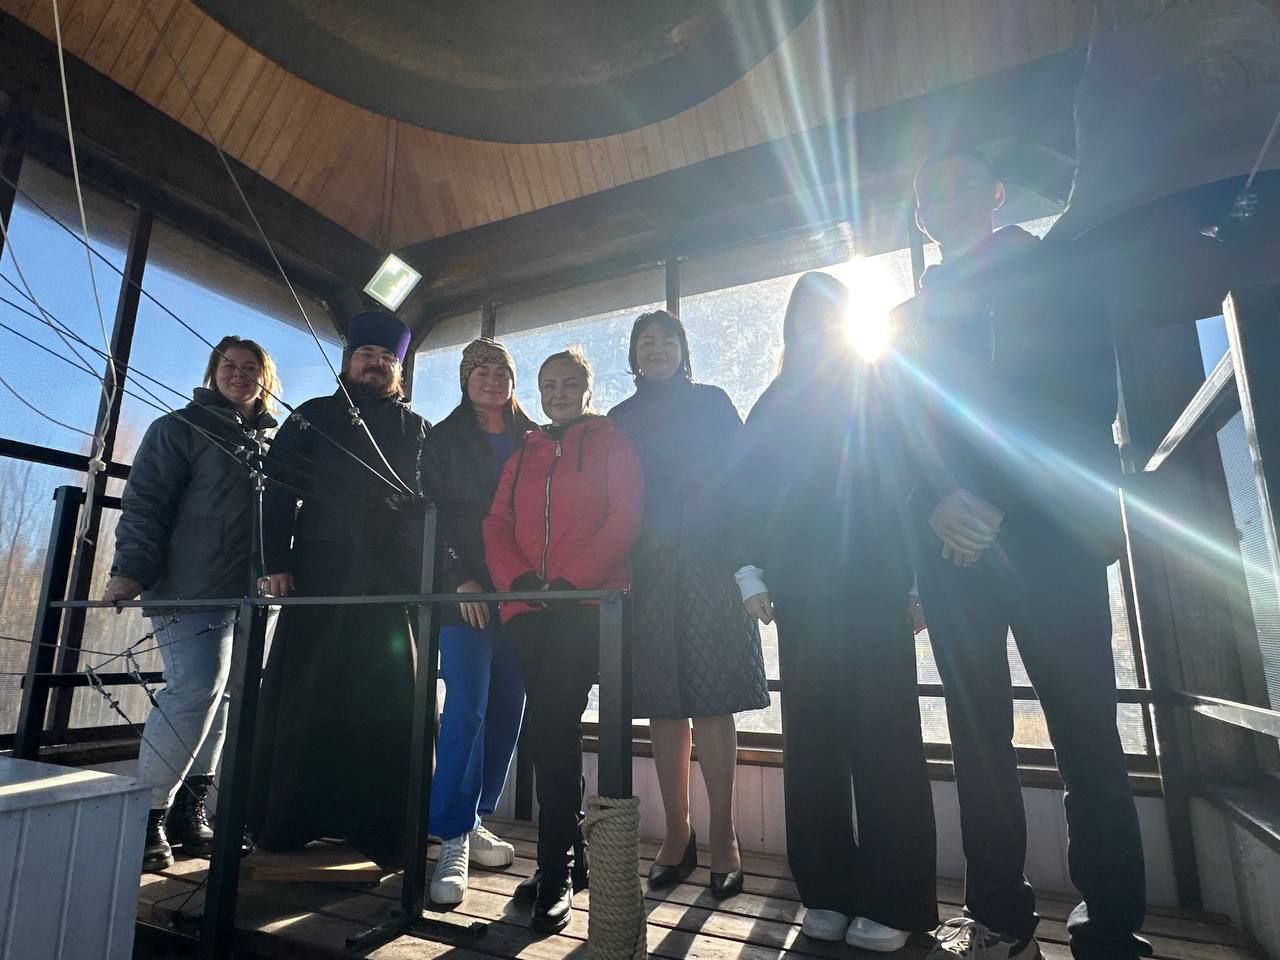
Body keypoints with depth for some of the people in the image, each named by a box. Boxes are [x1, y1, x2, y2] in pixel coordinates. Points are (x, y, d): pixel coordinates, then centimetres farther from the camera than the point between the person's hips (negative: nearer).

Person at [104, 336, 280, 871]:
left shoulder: (270, 442, 19)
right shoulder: (181, 428, 4)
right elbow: (145, 503, -4)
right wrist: (131, 570, -15)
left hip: (248, 594, 5)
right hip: (190, 586, -5)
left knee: (220, 695, 5)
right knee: (197, 688, -14)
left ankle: (189, 810, 16)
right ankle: (148, 814, 1)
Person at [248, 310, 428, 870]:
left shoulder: (416, 430, 17)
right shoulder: (314, 417, 15)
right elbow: (278, 491, 7)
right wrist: (277, 562, -6)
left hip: (393, 584, 1)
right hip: (320, 577, 0)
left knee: (387, 707, 1)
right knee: (302, 700, 2)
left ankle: (380, 831, 10)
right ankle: (281, 827, 15)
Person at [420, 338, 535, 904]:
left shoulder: (533, 440, 14)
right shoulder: (444, 440, 8)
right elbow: (433, 513, 1)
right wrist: (460, 579, -10)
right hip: (466, 591, -3)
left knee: (506, 709, 5)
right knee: (466, 709, -9)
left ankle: (472, 822, 20)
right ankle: (454, 842, 2)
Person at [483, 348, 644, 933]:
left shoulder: (612, 444, 8)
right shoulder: (523, 455, 22)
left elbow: (625, 518, -4)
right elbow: (498, 524, 12)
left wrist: (571, 579, -15)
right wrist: (518, 579, -7)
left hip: (587, 601, -5)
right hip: (527, 607, 5)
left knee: (548, 726, -12)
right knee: (555, 730, 10)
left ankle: (555, 873, 1)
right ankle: (573, 852, 26)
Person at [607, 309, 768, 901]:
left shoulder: (711, 402, 12)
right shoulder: (621, 419, 18)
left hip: (707, 563, -2)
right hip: (646, 569, 2)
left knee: (711, 699, -4)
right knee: (663, 702, 3)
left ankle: (722, 835, 7)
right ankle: (677, 834, 14)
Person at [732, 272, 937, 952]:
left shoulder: (880, 391, 9)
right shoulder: (774, 406, 14)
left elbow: (914, 478, 3)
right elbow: (749, 494, 9)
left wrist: (918, 574, -5)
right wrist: (751, 574, 1)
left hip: (873, 587, -2)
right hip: (802, 591, 2)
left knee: (882, 738, 0)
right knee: (812, 740, 4)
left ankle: (892, 903, 12)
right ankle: (827, 894, 16)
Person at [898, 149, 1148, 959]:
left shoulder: (1048, 273, 13)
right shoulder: (916, 316, 19)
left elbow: (1088, 395, -1)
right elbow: (906, 441, 9)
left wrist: (1002, 503, -13)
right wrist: (939, 506, -11)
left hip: (1046, 534, -2)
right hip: (955, 544, 3)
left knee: (1085, 732, -1)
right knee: (978, 735, 4)